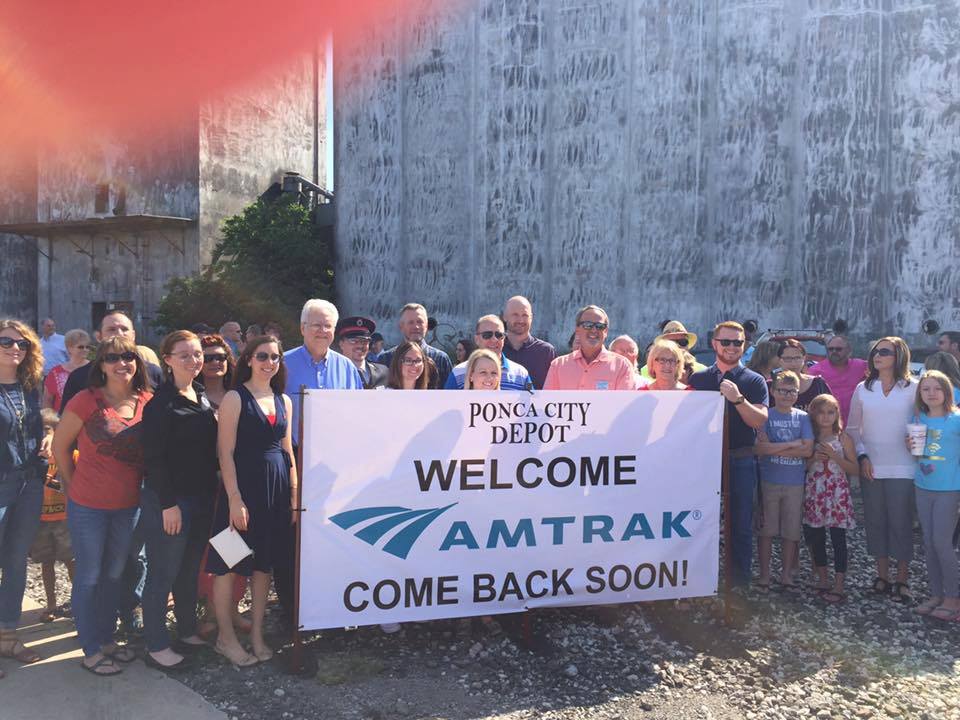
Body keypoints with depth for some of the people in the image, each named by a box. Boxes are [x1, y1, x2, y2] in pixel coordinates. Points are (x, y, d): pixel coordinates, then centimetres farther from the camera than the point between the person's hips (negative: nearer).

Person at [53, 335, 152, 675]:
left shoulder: (148, 401, -4)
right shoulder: (86, 401, -14)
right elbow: (60, 446, -3)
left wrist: (142, 485, 4)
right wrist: (73, 484, 2)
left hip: (129, 504, 4)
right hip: (88, 506, -4)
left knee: (114, 574, 18)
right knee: (89, 577, 7)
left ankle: (107, 638, 34)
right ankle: (91, 650, 22)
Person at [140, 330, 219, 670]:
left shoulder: (202, 397, 9)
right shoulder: (161, 402, -13)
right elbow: (154, 457, -16)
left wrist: (211, 495, 11)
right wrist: (168, 503, -18)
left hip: (202, 499, 7)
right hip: (168, 500, -7)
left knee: (191, 569, 18)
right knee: (163, 574, 4)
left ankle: (188, 631, 32)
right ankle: (156, 646, 17)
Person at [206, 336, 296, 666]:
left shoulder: (284, 401, 10)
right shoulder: (235, 398, -7)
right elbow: (226, 453, -11)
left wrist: (294, 495, 8)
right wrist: (235, 499, -16)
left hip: (276, 489, 6)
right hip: (243, 486, -5)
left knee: (264, 563, 13)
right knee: (229, 564, 5)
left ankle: (257, 633, 25)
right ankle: (225, 636, 21)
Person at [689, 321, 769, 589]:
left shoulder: (754, 381, 3)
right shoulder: (698, 379, 9)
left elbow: (760, 421, -9)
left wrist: (738, 399, -24)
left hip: (741, 459, -1)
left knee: (741, 525, 5)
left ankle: (740, 582, 16)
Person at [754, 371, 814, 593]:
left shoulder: (803, 418, 6)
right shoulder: (766, 416, 0)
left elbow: (808, 450, -6)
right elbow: (760, 448, -12)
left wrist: (775, 448, -11)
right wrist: (792, 444, -11)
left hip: (795, 483, 2)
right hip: (769, 481, -2)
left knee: (791, 531, 7)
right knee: (766, 530, 3)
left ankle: (786, 575, 20)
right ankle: (764, 575, 14)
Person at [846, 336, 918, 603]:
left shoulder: (912, 388, -1)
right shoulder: (863, 389, 6)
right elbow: (853, 428, 8)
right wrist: (862, 456, -2)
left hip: (902, 468, -3)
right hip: (871, 468, 3)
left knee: (900, 522, 1)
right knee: (875, 521, 8)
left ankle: (902, 579, 13)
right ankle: (882, 576, 20)